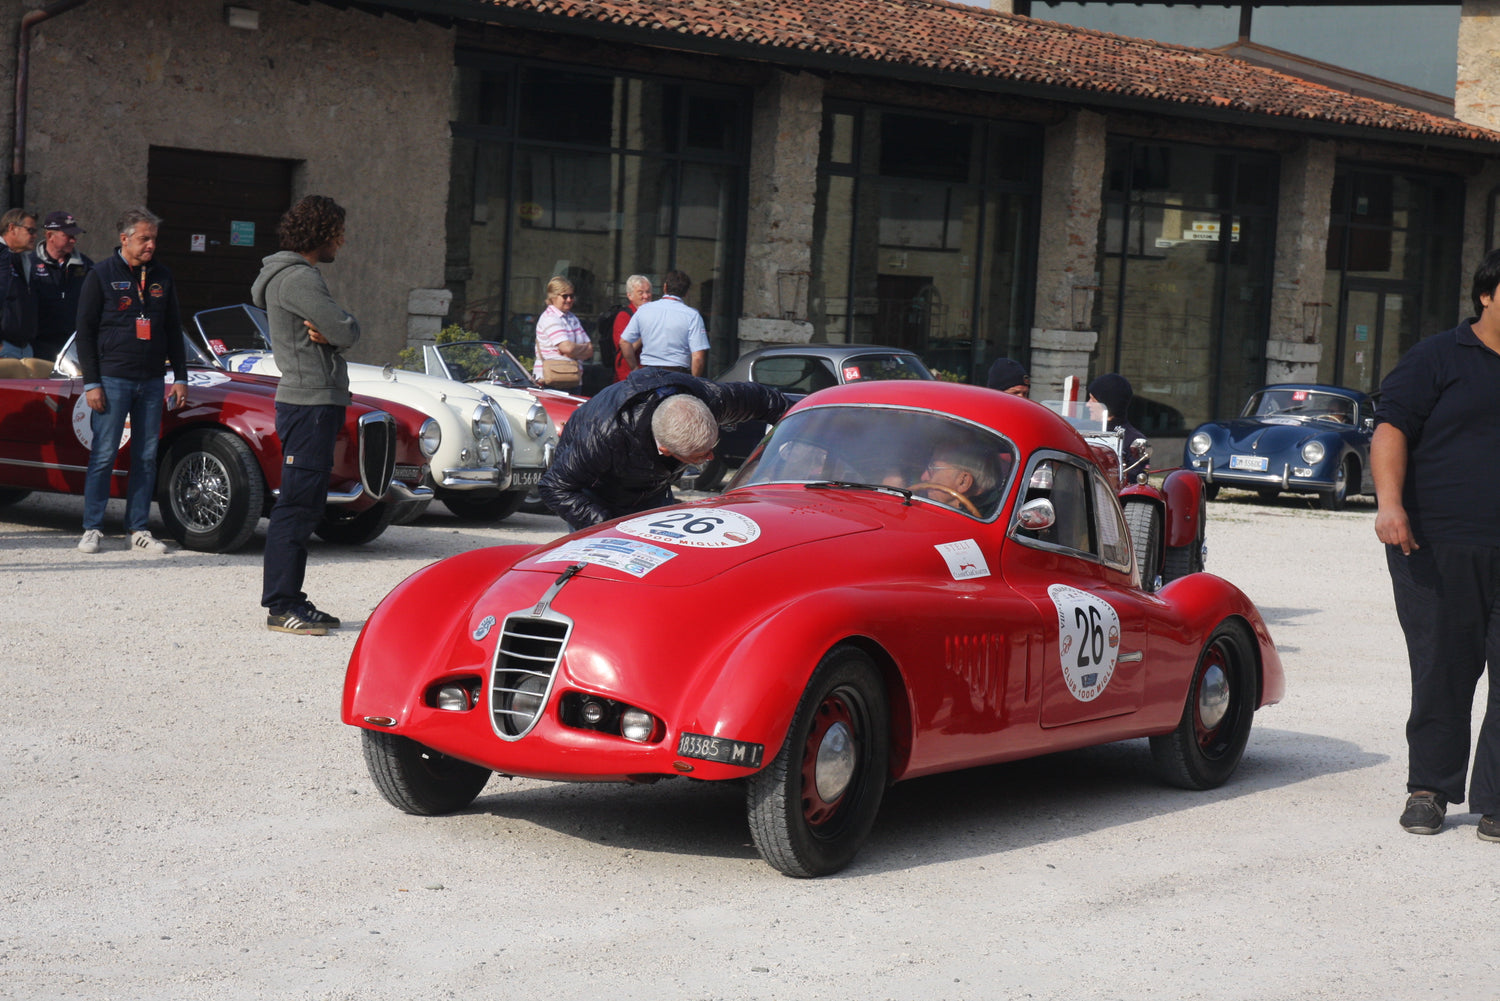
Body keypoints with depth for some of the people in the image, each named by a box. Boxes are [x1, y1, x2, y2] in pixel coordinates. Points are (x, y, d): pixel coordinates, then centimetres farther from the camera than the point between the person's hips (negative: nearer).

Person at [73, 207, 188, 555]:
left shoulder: (161, 277, 11)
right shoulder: (102, 276, -1)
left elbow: (174, 330, 18)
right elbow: (85, 331, -1)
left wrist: (180, 377, 11)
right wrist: (91, 383, -8)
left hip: (152, 382, 4)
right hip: (112, 380, -4)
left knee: (146, 457, 4)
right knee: (103, 455, -4)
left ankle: (139, 530, 9)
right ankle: (92, 529, 2)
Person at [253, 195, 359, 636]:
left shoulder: (293, 275, 19)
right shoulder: (298, 279, -15)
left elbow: (340, 333, 14)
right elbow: (348, 333, -19)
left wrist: (326, 333, -6)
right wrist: (335, 329, 1)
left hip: (315, 404, 11)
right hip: (309, 405, -11)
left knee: (307, 505, 13)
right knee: (297, 505, -8)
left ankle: (291, 600, 18)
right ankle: (280, 605, -6)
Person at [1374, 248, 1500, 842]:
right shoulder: (1439, 359, 4)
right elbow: (1392, 428, -6)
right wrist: (1390, 501, -21)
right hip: (1438, 550, -3)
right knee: (1441, 675, 4)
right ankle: (1429, 789, 19)